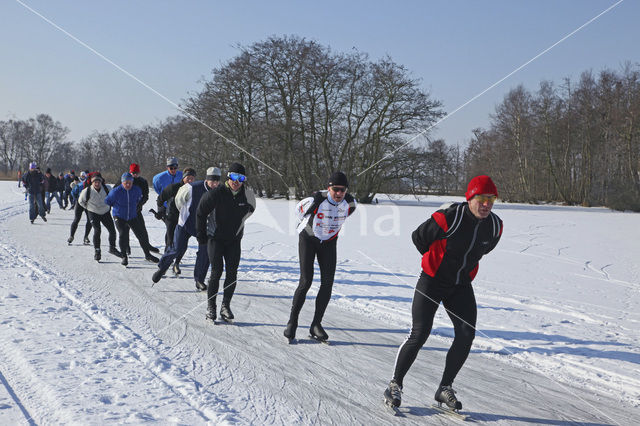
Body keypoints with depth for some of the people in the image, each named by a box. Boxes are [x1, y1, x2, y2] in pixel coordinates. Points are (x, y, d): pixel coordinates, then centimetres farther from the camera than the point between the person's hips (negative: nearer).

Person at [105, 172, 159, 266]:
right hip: (119, 217, -3)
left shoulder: (137, 190, -10)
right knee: (122, 234, -19)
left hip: (132, 216, 3)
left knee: (141, 235, 0)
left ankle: (147, 255, 16)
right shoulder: (116, 191, -18)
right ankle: (124, 256, -1)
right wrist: (117, 206, 6)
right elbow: (107, 201, -1)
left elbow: (139, 199, 15)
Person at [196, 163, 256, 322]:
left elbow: (250, 209, 17)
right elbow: (200, 212, -4)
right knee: (216, 271, -9)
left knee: (232, 273, -3)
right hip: (215, 238, -3)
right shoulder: (217, 193, -16)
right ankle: (211, 306, 4)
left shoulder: (247, 194, -6)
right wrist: (201, 235, -1)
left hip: (234, 240, 3)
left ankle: (226, 306, 9)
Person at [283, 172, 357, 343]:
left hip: (329, 243, 4)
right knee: (306, 281, -12)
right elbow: (299, 209, -4)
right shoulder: (315, 200, -27)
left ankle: (316, 325, 6)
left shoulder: (350, 203, -16)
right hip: (308, 239, -4)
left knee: (327, 284, -5)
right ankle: (292, 322, 2)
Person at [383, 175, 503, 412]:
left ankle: (445, 388, 9)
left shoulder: (495, 226, -4)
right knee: (419, 335, -8)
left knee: (466, 335, -7)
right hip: (432, 282, -5)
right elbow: (418, 237, -6)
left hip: (462, 286, 5)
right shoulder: (449, 218, -22)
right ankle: (395, 385, 8)